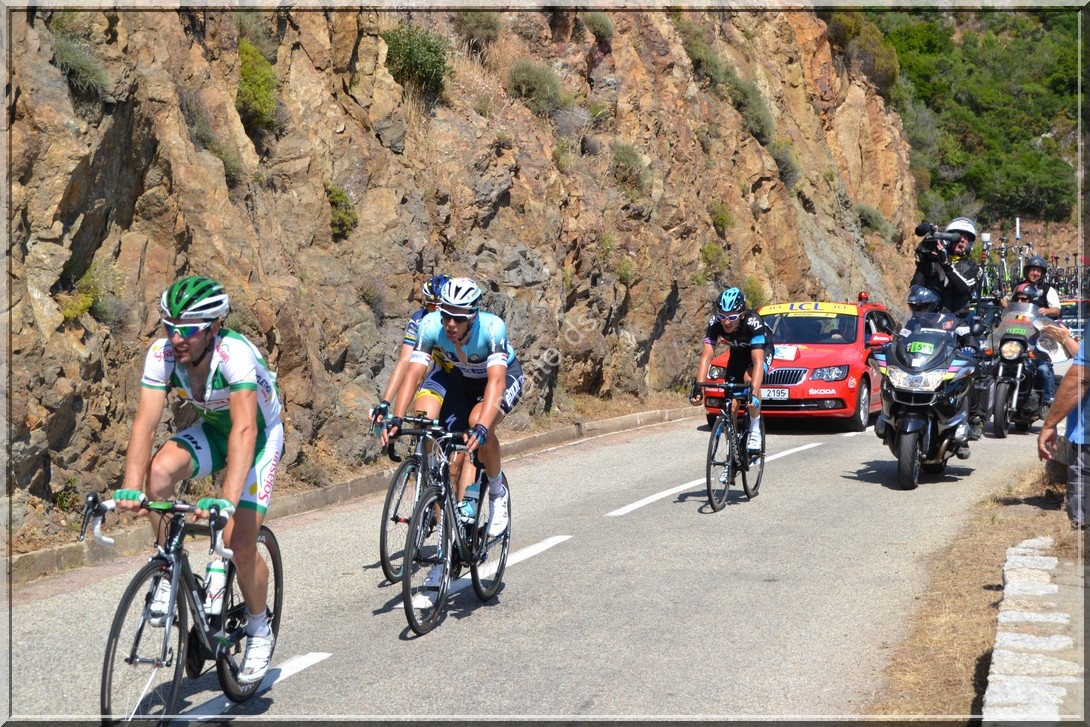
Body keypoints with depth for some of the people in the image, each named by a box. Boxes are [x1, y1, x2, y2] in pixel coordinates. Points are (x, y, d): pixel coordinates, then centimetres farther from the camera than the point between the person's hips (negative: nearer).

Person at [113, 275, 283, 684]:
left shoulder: (235, 354, -36)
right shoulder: (162, 355, -23)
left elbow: (245, 429, -45)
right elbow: (145, 423, -30)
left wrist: (227, 501, -56)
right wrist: (131, 489, -45)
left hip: (260, 435, -4)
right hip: (211, 431, 4)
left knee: (239, 546, -15)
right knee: (160, 470, -28)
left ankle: (259, 630, 13)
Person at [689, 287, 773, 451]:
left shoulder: (753, 322, -40)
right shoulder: (714, 324, -30)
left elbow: (758, 361, -47)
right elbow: (706, 357, -33)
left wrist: (754, 394, -58)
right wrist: (698, 388, -46)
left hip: (762, 349, -4)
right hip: (738, 352, 4)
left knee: (750, 378, -35)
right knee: (731, 402, -7)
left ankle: (755, 431, -20)